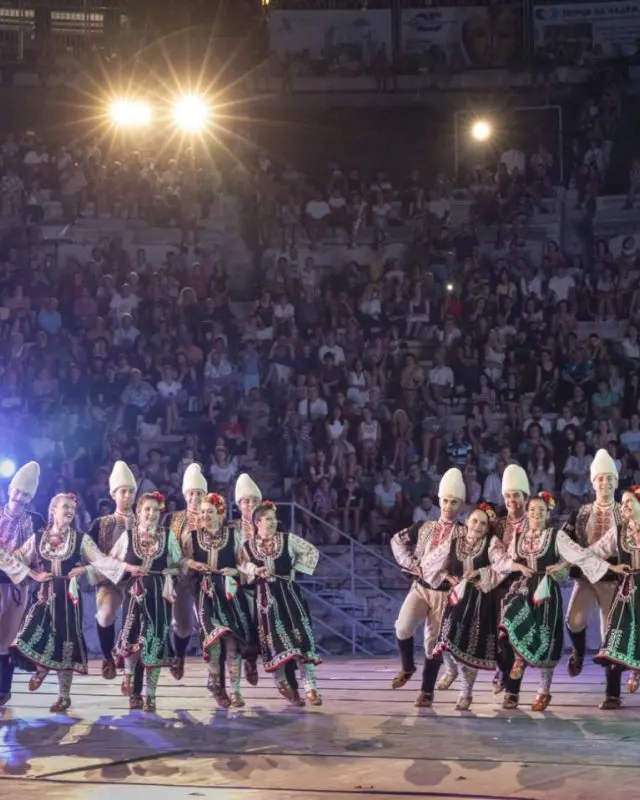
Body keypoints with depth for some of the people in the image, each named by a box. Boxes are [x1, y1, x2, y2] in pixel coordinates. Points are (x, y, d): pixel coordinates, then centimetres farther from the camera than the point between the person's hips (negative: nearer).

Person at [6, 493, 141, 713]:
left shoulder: (81, 539, 1)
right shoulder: (38, 537, 5)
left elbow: (101, 560, -8)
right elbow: (12, 560, 9)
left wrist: (129, 568, -20)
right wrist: (34, 575, -3)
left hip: (68, 597, -1)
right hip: (45, 596, 1)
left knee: (65, 644, 1)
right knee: (29, 639, -11)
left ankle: (64, 696, 13)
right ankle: (41, 669, 24)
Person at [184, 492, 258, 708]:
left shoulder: (233, 534, 5)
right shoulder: (193, 536, 8)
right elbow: (184, 560, 10)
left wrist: (235, 570, -12)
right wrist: (192, 564, -10)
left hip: (229, 590, 0)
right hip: (206, 591, 0)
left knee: (233, 638, -7)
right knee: (212, 636, -9)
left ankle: (235, 690, 0)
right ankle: (218, 688, 5)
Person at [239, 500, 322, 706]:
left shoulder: (288, 539, 0)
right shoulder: (247, 546, 0)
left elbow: (312, 552, 7)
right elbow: (242, 565, 12)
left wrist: (296, 569, -1)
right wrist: (255, 571, -8)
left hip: (288, 592, 0)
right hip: (265, 595, 0)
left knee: (300, 636, -8)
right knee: (276, 640, -4)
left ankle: (310, 686, -6)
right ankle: (286, 684, 10)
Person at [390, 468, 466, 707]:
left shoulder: (464, 533, -4)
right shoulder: (424, 527, 6)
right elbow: (397, 541, 11)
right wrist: (412, 565, 1)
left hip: (444, 593, -2)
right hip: (420, 587, 2)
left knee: (434, 641, -1)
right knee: (403, 627, -20)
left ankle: (427, 691, 14)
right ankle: (407, 667, 7)